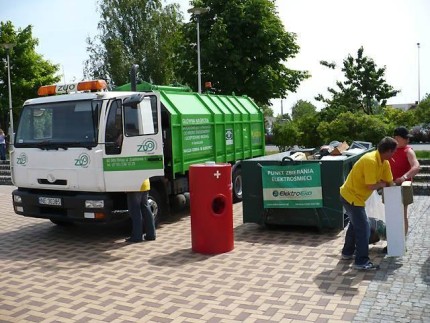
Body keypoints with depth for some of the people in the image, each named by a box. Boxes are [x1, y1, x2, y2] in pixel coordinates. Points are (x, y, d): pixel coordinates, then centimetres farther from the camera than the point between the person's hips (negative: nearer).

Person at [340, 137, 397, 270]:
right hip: (351, 197, -10)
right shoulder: (370, 160, -27)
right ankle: (361, 261, 2)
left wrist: (383, 184, -9)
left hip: (353, 196, 10)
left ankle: (347, 252, 37)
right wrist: (382, 184, -9)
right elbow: (371, 186, -26)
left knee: (355, 224, 23)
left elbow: (389, 182, 8)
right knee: (363, 228, -5)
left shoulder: (384, 163, 2)